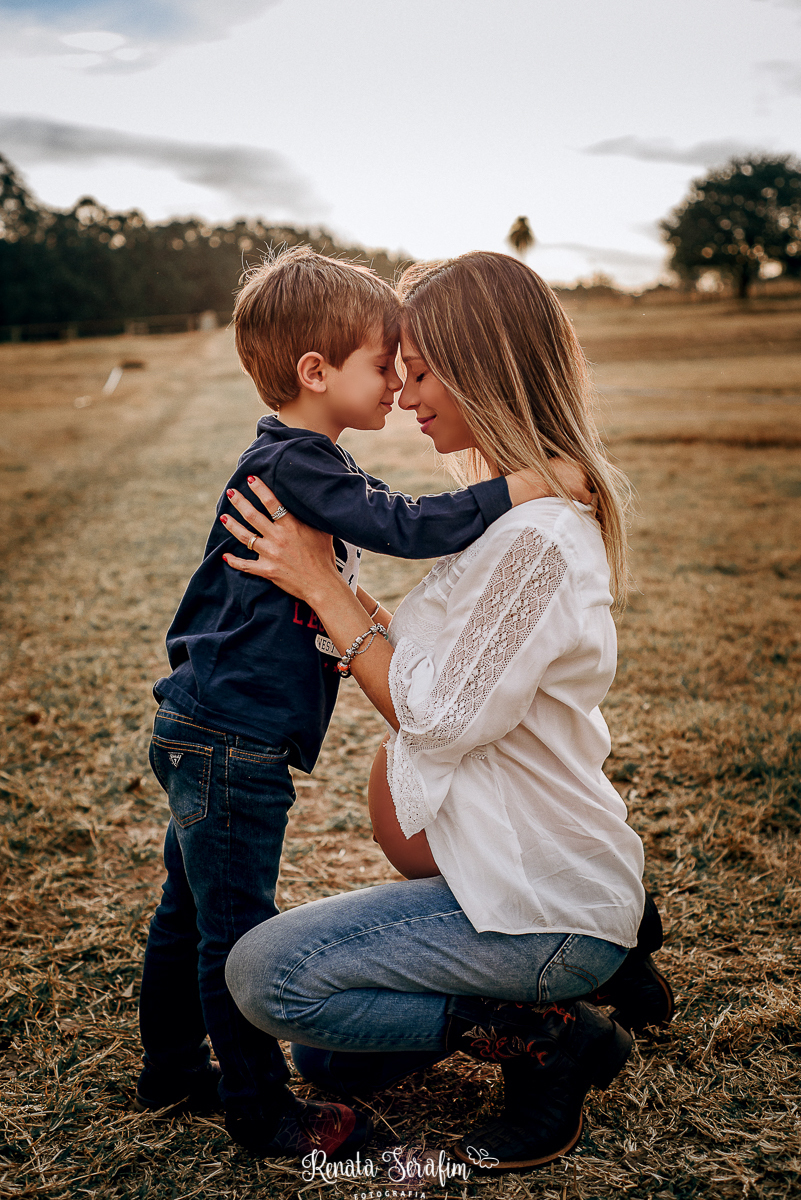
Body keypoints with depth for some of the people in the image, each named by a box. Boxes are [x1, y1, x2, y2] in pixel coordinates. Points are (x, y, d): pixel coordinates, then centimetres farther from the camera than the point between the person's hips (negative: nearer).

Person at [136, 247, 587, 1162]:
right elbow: (410, 526, -28)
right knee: (236, 929, 4)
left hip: (207, 733, 10)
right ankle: (260, 1110, 20)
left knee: (191, 910, 21)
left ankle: (172, 1068, 38)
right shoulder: (292, 464, -20)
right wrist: (529, 487, -26)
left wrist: (345, 598, 16)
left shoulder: (302, 461, 12)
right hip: (231, 742, -10)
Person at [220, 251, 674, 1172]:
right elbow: (447, 691, 11)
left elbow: (440, 720, -21)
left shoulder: (538, 535, -25)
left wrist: (323, 586, -17)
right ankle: (594, 965, 18)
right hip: (515, 864, 10)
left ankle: (544, 1039, -3)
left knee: (266, 975, -14)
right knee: (329, 1058, 18)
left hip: (544, 898, -10)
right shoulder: (513, 508, 7)